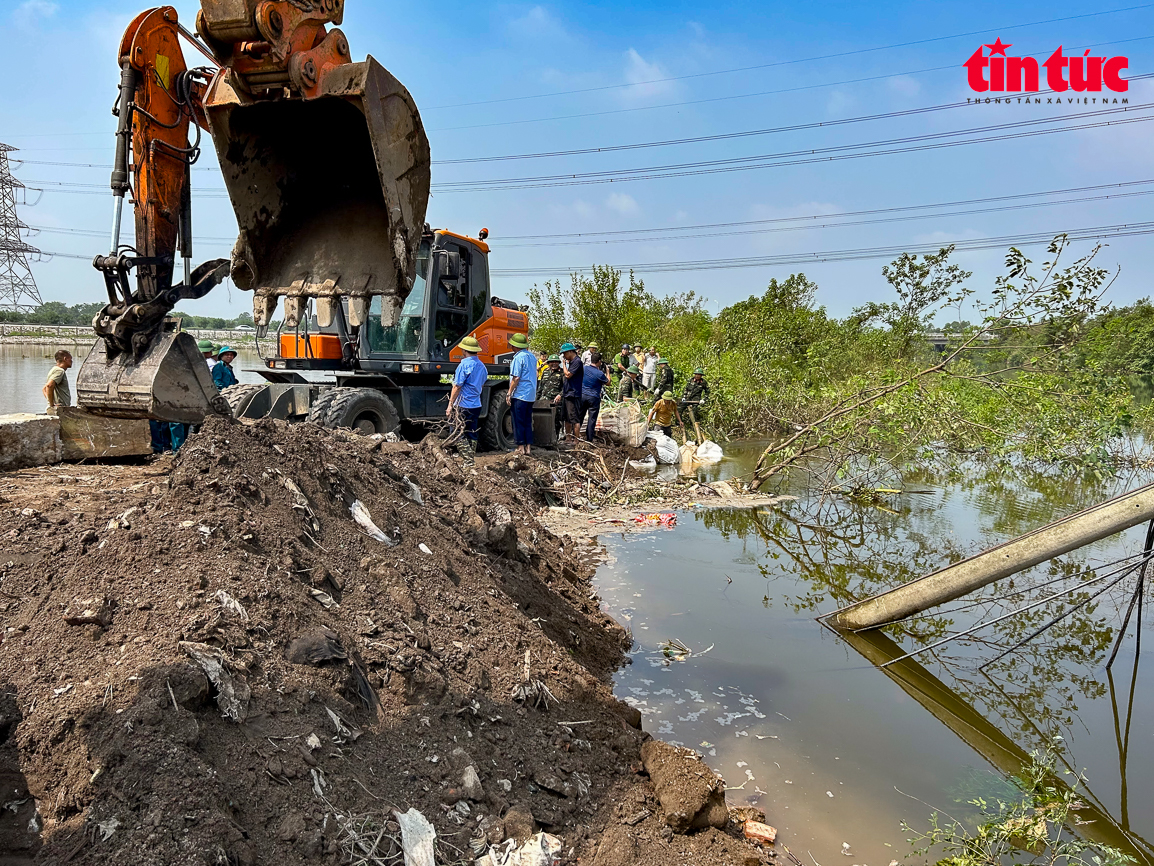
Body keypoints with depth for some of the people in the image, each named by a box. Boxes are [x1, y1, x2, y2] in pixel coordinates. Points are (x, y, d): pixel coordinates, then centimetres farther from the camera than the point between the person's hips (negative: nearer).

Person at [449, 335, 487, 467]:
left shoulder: (464, 365, -15)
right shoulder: (482, 366, 9)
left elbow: (457, 387, -15)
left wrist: (450, 404, -9)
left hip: (463, 406, -8)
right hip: (477, 405, 8)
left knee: (459, 436, -2)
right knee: (472, 435, 16)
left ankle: (470, 462, -9)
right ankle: (473, 458, 20)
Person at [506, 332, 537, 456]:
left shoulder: (519, 357, -13)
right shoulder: (532, 356, 12)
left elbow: (516, 378, -16)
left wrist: (509, 393, -11)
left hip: (520, 394, -8)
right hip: (531, 395, 8)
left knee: (518, 422, 0)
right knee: (528, 422, 11)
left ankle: (521, 447, 2)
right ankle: (528, 447, 12)